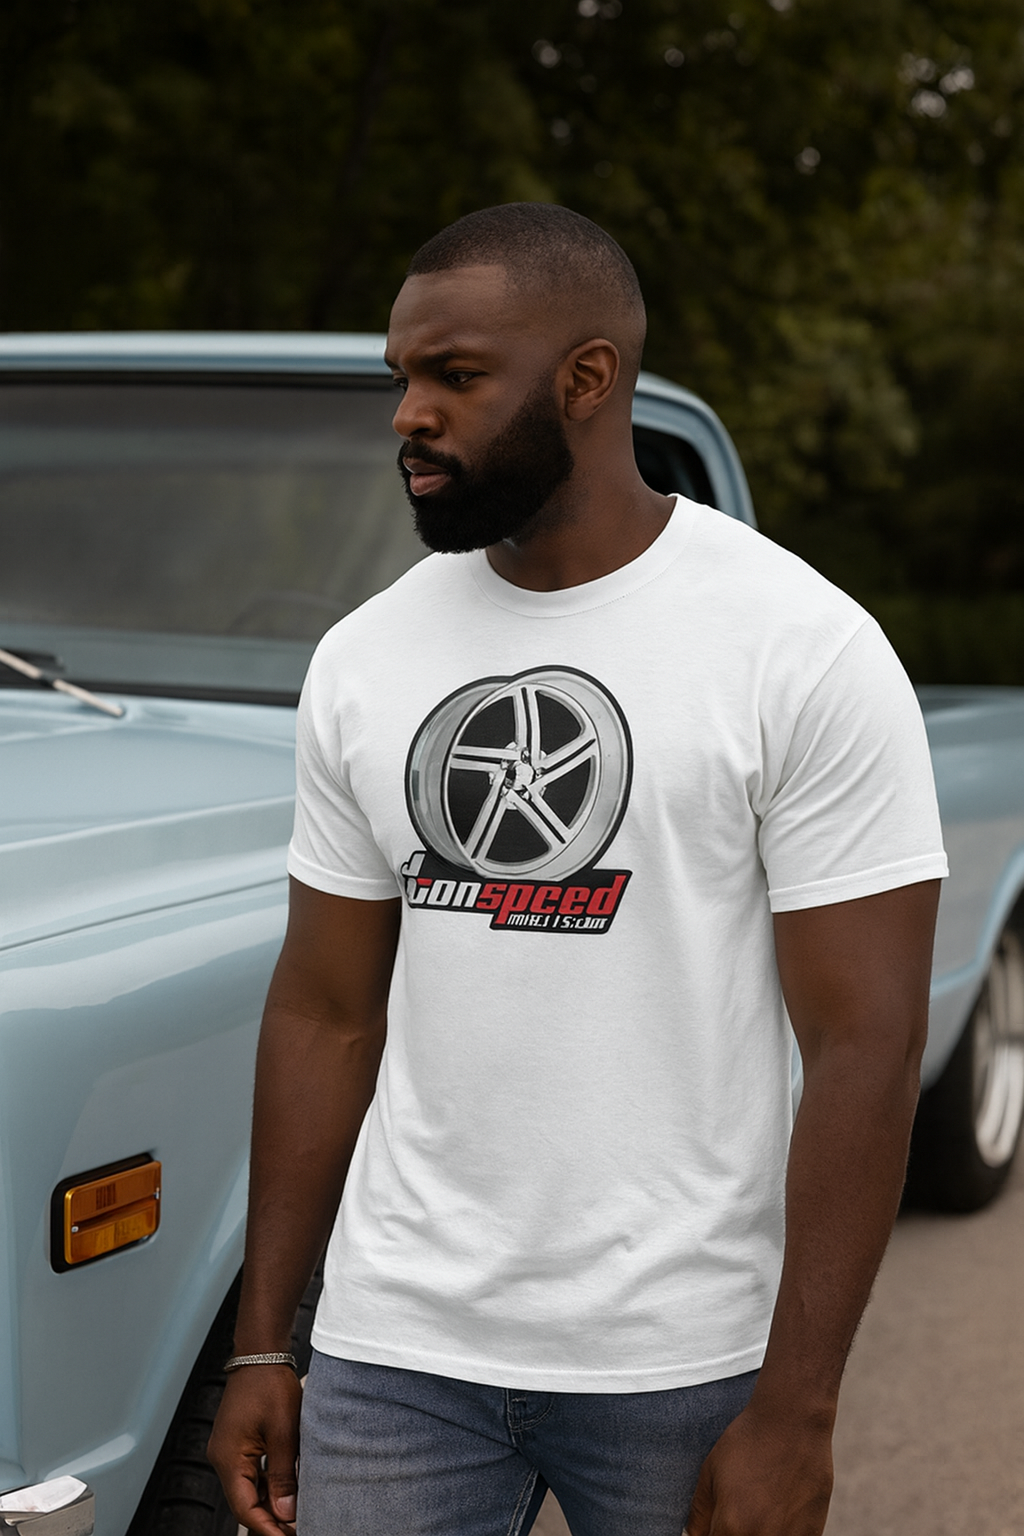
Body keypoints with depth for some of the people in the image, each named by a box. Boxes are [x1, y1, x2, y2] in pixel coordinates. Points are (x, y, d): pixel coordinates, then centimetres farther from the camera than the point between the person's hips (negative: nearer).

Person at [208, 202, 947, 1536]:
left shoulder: (806, 650, -9)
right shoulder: (363, 662, 5)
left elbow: (866, 1048, -11)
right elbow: (328, 1013, 9)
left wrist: (795, 1421, -14)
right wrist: (261, 1346, 7)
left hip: (686, 1363, -3)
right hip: (396, 1350, 3)